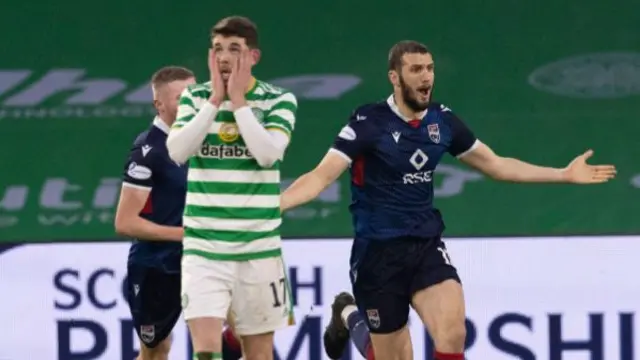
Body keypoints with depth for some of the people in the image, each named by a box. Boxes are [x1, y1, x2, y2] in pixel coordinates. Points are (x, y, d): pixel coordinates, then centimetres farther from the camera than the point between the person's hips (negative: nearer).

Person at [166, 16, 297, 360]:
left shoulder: (279, 100, 0)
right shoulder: (194, 97, 5)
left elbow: (268, 153, -17)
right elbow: (177, 151, -10)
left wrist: (237, 99, -12)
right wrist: (216, 99, -11)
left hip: (258, 247, 0)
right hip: (203, 246, 0)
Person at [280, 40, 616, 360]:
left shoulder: (442, 120, 3)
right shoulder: (369, 123, -12)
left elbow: (495, 164, 15)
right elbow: (322, 176, -18)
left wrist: (565, 174, 16)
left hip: (427, 246, 4)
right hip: (378, 252, -4)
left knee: (452, 333, -20)